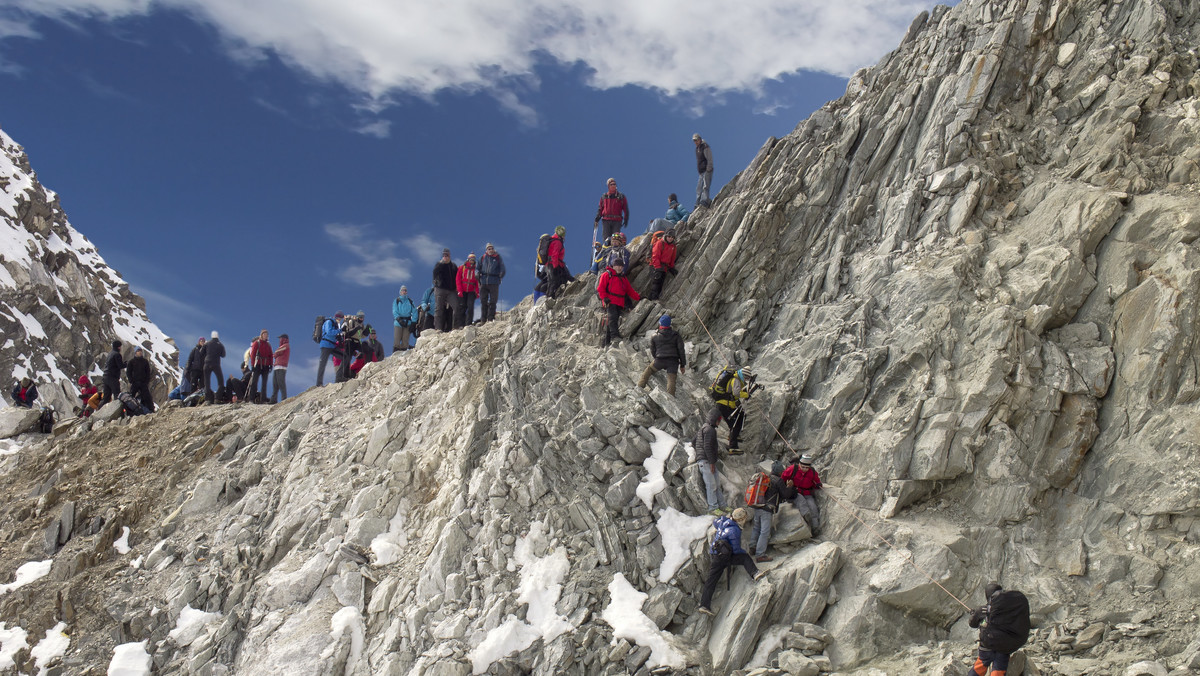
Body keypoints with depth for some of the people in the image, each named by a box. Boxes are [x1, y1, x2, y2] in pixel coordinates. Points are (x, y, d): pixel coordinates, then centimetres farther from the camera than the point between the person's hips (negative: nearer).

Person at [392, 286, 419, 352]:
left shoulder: (410, 301, 13)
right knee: (396, 342, -9)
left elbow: (414, 312, 7)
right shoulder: (396, 301, 9)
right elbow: (394, 312, -2)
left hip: (408, 323, 2)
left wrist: (413, 323, -5)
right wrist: (399, 319, -19)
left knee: (405, 342, -1)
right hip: (398, 323, -2)